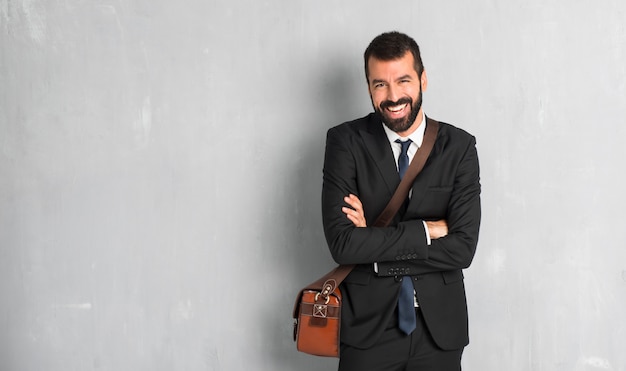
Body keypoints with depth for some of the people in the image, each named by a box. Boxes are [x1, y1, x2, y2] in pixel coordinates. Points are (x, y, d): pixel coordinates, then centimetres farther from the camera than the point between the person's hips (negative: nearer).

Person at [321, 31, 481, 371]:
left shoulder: (460, 147, -4)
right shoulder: (345, 142, -8)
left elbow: (463, 247, -12)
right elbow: (342, 243, -17)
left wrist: (374, 241, -15)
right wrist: (427, 230, -16)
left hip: (439, 326, 1)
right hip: (368, 324, -1)